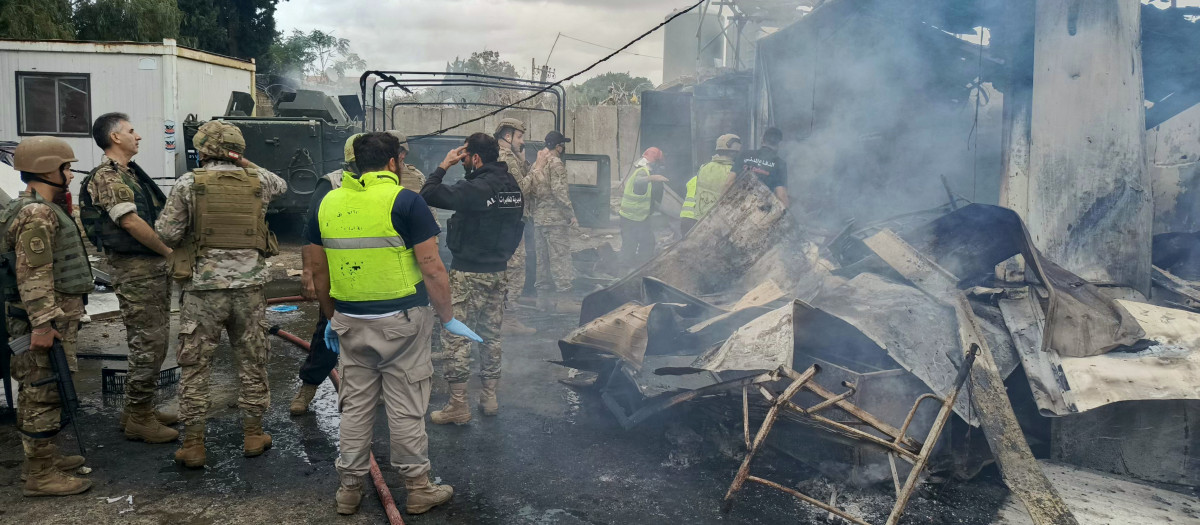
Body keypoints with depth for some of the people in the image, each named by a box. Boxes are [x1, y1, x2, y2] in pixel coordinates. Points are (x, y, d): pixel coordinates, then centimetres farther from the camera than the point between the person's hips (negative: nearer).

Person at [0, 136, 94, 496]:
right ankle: (41, 475, 0)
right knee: (45, 394, -6)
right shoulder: (37, 214, -17)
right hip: (46, 320, -11)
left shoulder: (46, 209, 17)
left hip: (55, 317, 11)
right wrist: (41, 324, -26)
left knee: (37, 392, 18)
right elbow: (32, 275, -23)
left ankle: (41, 457, 30)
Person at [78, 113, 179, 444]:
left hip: (154, 267, 10)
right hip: (136, 269, -10)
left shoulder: (131, 173, 18)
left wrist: (166, 254, 7)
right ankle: (138, 419, 3)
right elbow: (131, 222, -20)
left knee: (155, 340, 15)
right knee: (146, 343, -6)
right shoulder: (107, 178, -12)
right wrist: (168, 251, -13)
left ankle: (142, 408, 25)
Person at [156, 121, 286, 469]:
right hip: (249, 287, 2)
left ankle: (192, 446, 12)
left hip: (203, 288, -2)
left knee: (195, 367, 7)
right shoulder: (257, 181, 2)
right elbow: (281, 186, 26)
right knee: (252, 363, 14)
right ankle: (253, 436, 23)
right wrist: (247, 164, 23)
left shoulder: (189, 183, -6)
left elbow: (167, 233, -6)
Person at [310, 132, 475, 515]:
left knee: (354, 405, 15)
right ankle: (418, 489, 18)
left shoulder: (328, 203, 5)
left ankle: (349, 489, 25)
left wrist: (332, 318, 22)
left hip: (350, 323, 5)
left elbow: (318, 270, 11)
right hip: (401, 323, -4)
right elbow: (432, 269, -14)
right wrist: (449, 318, -3)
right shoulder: (405, 201, -11)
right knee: (406, 408, 5)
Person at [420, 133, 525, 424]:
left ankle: (458, 406, 3)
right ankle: (490, 397, 24)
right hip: (498, 271, 8)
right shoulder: (513, 186, 6)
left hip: (468, 273, -8)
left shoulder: (475, 188, -20)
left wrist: (443, 166, -8)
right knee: (491, 335, 16)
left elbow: (428, 195, -22)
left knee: (457, 337, 0)